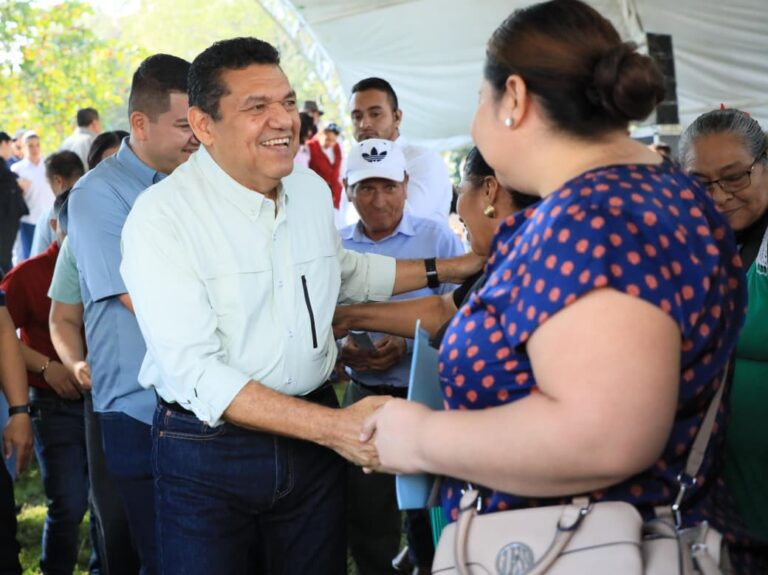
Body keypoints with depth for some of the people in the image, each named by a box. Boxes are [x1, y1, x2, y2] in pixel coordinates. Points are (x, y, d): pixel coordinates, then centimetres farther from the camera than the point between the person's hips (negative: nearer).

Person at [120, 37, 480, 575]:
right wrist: (331, 426, -31)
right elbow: (193, 370, -24)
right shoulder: (161, 217, -17)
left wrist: (446, 269, 16)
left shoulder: (313, 188, 4)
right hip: (209, 446, -5)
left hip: (314, 434, 5)